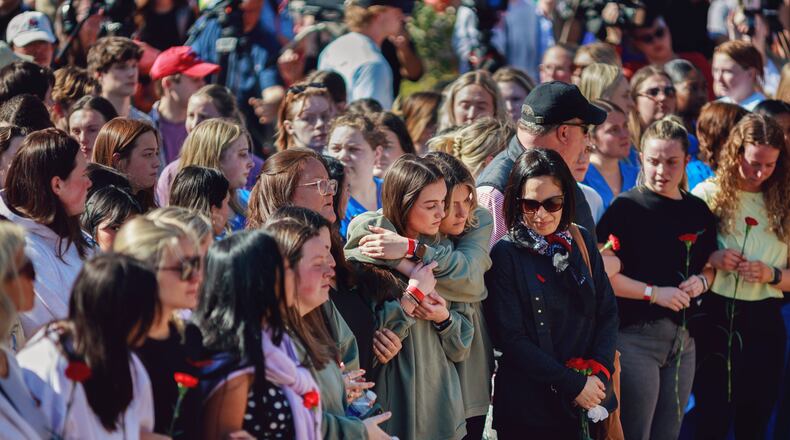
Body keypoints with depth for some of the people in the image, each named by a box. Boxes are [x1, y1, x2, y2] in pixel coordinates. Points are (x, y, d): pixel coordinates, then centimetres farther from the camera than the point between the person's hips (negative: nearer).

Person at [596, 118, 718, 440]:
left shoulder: (698, 211, 9)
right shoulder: (626, 207, -8)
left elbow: (709, 266, 22)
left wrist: (701, 281, -1)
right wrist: (654, 293, -19)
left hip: (682, 339, 6)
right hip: (635, 337, -6)